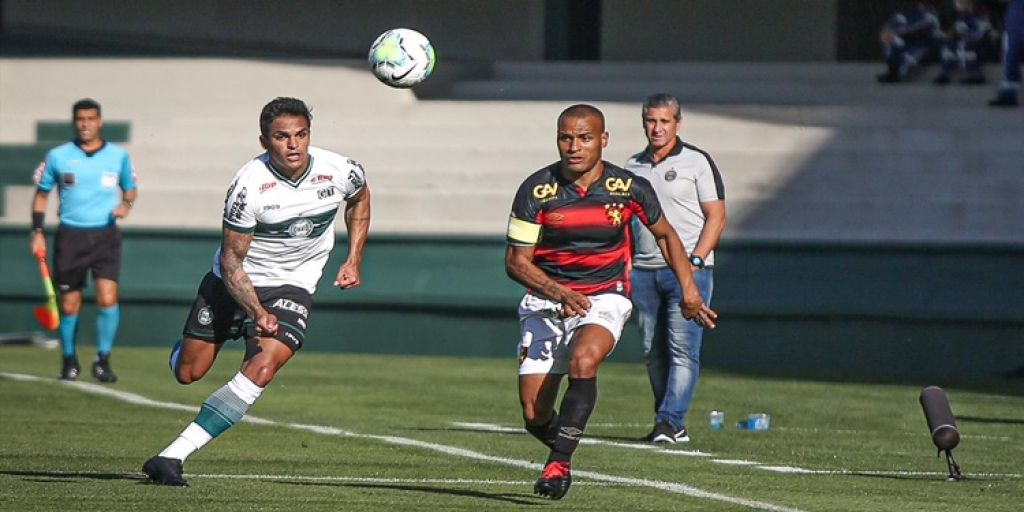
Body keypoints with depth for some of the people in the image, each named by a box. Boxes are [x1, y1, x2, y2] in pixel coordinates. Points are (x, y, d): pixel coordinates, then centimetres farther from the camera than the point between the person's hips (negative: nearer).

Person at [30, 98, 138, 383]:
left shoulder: (118, 156, 4)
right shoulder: (57, 157, 1)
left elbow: (130, 187, 18)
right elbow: (41, 194, 10)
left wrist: (126, 203, -5)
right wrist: (37, 232, 3)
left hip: (105, 234, 0)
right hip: (70, 236, 0)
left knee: (108, 298, -15)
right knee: (69, 305, 4)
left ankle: (102, 360, -3)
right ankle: (69, 361, 22)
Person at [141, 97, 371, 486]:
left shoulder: (339, 172, -15)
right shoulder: (249, 184, -24)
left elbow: (359, 199, 12)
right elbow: (230, 260, -19)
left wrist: (353, 260, 4)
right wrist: (257, 312, -32)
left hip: (291, 286, 1)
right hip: (235, 281, -1)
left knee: (262, 367, -24)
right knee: (187, 373, 7)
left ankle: (172, 456, -25)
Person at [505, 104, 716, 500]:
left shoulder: (629, 188, -7)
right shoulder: (536, 190, -11)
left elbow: (665, 234, 13)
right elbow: (516, 261, -8)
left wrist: (689, 291, 9)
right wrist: (557, 292, -25)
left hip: (605, 297, -1)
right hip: (546, 299, 1)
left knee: (582, 361, -34)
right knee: (534, 415, -6)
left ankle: (558, 463, -28)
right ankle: (562, 447, 30)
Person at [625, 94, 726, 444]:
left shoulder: (697, 162, 1)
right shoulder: (633, 167, 15)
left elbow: (716, 217, -2)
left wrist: (694, 261, -12)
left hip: (687, 270, -5)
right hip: (644, 271, 5)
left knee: (683, 349, -12)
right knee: (653, 351, 3)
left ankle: (670, 420, -15)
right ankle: (669, 425, 9)